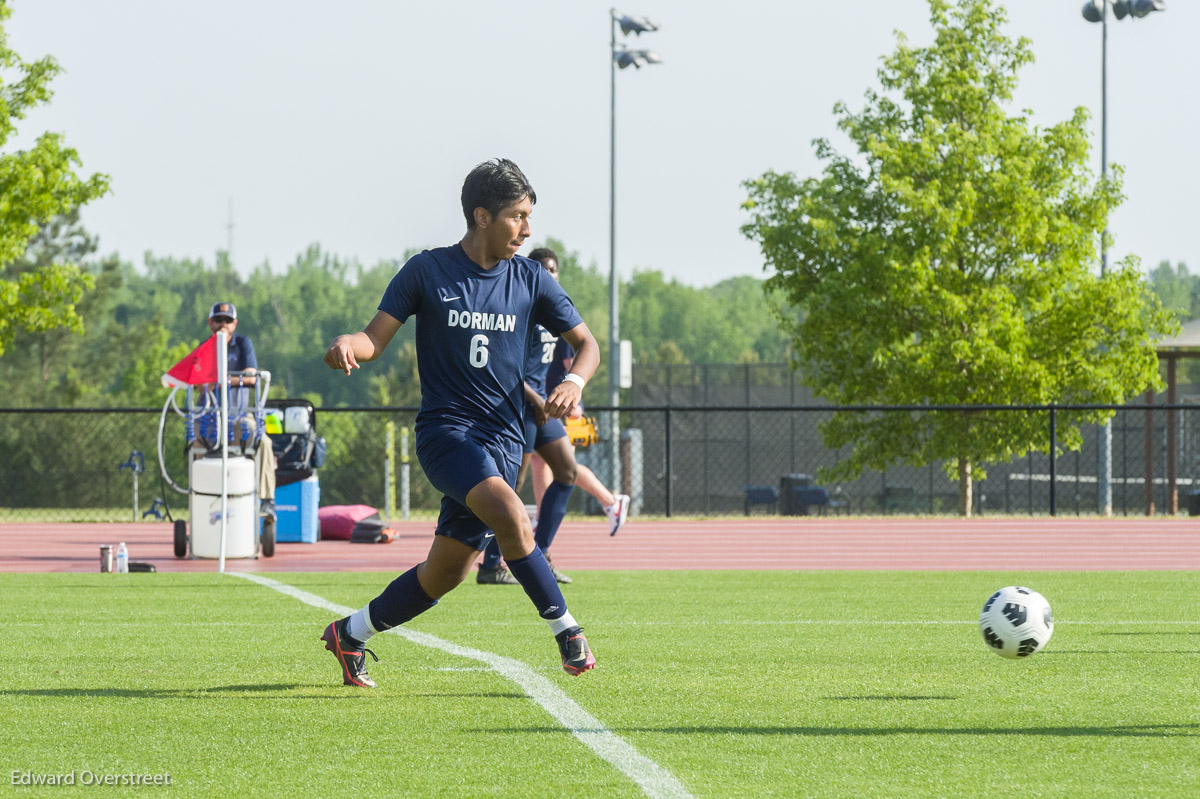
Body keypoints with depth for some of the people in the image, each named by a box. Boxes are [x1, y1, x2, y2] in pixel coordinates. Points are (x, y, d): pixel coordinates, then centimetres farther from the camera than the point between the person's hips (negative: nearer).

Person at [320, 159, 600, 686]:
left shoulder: (530, 280, 6)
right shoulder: (427, 272, -2)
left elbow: (586, 342, 12)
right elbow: (377, 337, -1)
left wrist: (574, 381, -10)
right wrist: (347, 345, -25)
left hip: (502, 439, 4)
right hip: (444, 428, -4)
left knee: (445, 573, 5)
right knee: (509, 514, -31)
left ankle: (350, 634, 26)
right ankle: (566, 631, -20)